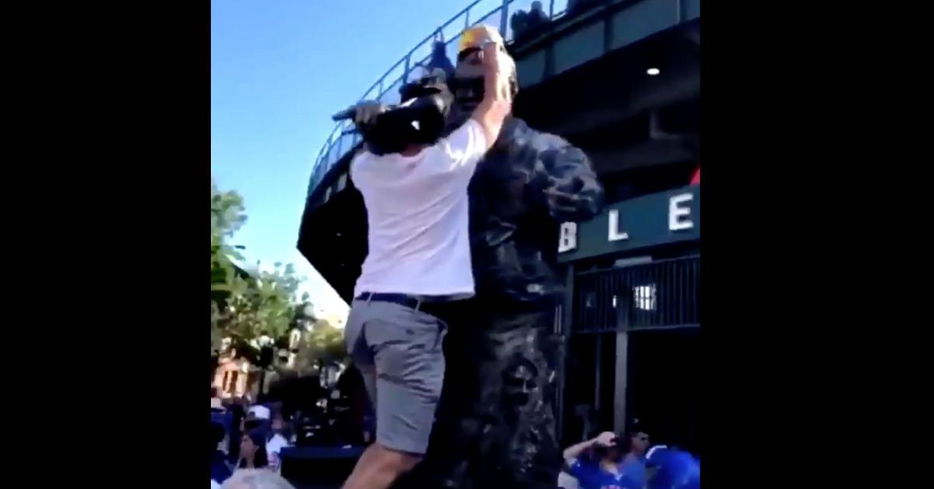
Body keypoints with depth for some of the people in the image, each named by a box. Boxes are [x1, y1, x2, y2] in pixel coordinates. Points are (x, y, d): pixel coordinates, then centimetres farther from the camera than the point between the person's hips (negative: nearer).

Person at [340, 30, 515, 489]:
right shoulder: (445, 160, -7)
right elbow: (496, 109, 9)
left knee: (392, 441, 19)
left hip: (366, 310, 8)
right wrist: (497, 68, 26)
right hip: (412, 317, -8)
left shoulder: (367, 167, 8)